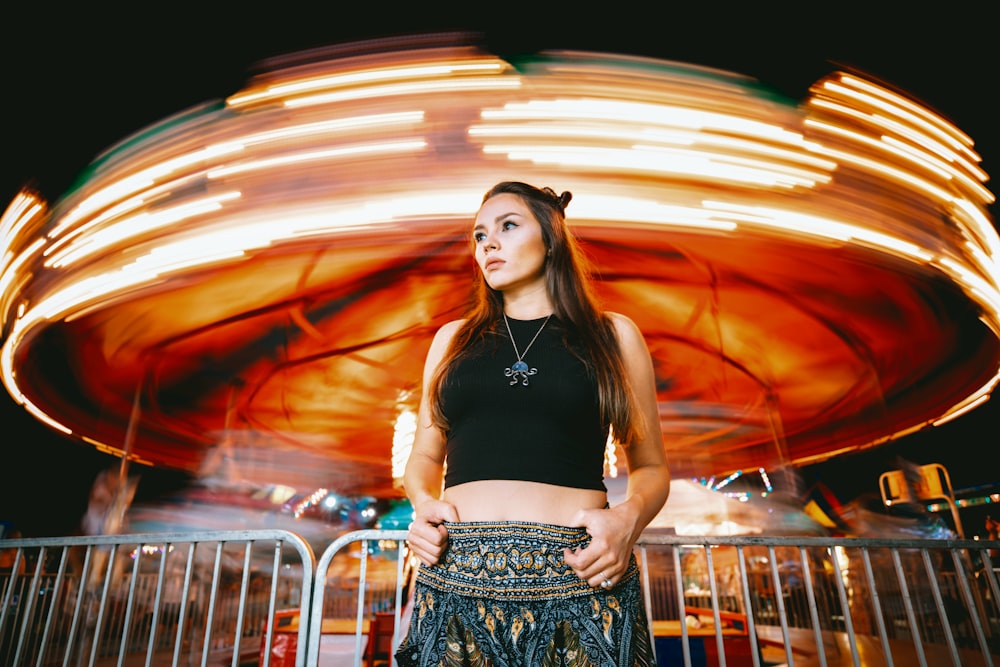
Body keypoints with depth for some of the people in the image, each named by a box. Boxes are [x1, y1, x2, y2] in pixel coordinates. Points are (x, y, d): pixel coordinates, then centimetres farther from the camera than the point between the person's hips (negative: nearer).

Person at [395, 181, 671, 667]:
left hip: (578, 579, -1)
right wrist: (423, 503, -3)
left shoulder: (614, 336, 8)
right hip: (456, 581, 2)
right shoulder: (453, 339, 14)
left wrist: (628, 517, -11)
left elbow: (650, 467, 9)